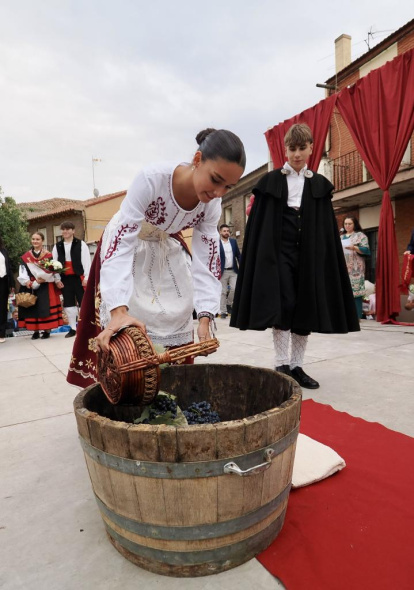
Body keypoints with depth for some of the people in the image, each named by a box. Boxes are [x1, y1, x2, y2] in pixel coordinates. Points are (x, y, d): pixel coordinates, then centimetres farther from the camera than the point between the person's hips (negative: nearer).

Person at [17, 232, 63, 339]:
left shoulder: (48, 255, 1)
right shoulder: (25, 257, 7)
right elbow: (22, 272, 1)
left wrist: (57, 281, -7)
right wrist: (27, 282, -13)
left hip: (46, 286, -2)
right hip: (31, 287, 2)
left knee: (46, 307, -2)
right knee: (33, 307, 3)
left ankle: (47, 330, 3)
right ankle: (36, 331, 9)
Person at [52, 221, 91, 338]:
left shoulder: (81, 244, 1)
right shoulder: (57, 246, 10)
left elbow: (86, 261, -4)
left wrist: (86, 277, -10)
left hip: (79, 277, -4)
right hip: (65, 278, 4)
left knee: (83, 302, -1)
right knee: (68, 303, 7)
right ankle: (73, 328, 16)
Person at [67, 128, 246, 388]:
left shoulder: (212, 203, -21)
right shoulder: (152, 178, -36)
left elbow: (206, 260, -19)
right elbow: (122, 243, -39)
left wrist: (205, 318, -30)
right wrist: (119, 311, -49)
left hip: (169, 246, 5)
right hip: (128, 243, -4)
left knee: (179, 320, 7)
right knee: (122, 331, -8)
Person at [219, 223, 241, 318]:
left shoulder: (233, 241, 9)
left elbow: (238, 255, 11)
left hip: (233, 270, 3)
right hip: (223, 271, -3)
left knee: (234, 288, -5)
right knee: (223, 292, 1)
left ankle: (229, 304, 20)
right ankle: (223, 311, 9)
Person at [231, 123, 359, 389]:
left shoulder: (320, 185, 12)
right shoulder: (271, 181, 4)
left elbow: (327, 229, 10)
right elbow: (258, 223, 0)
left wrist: (324, 260, 2)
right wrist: (261, 256, -7)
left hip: (310, 254, 3)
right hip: (278, 251, -3)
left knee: (306, 307, 3)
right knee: (282, 306, -11)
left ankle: (297, 366, 13)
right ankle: (282, 365, -2)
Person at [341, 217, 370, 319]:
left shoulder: (360, 235, 5)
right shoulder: (341, 237, 22)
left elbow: (366, 249, -5)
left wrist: (354, 248, -20)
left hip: (355, 270, -5)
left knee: (355, 291, -10)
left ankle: (356, 316, -9)